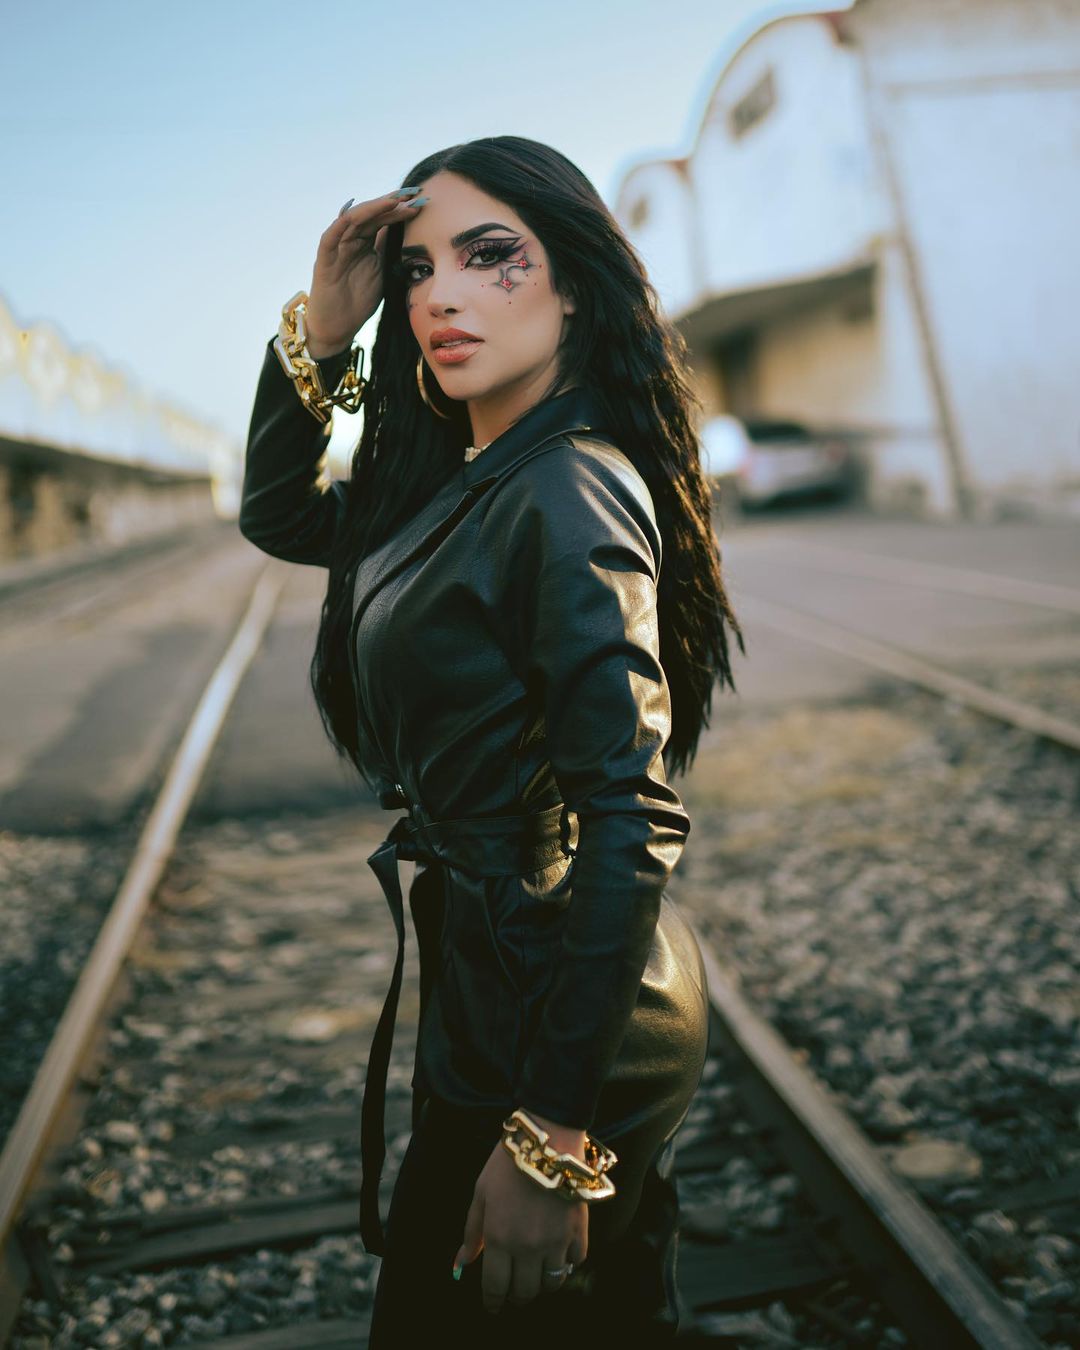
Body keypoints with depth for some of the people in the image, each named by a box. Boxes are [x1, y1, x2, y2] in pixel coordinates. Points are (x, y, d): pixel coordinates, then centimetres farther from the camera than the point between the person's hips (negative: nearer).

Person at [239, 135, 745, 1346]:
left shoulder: (568, 495, -23)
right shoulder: (461, 484, 4)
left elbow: (630, 826, -27)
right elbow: (277, 515, 17)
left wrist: (554, 1140, -25)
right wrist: (321, 325, 1)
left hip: (560, 1013, -9)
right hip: (483, 977, 9)